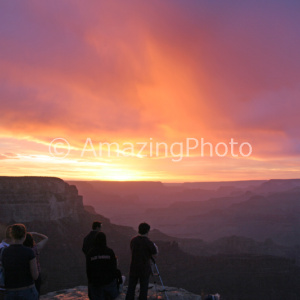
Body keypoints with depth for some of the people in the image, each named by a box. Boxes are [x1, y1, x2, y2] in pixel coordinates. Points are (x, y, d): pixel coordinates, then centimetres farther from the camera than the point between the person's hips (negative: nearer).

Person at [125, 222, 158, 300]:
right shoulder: (148, 242, -19)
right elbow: (155, 252, -7)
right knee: (143, 288, 9)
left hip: (134, 268, 4)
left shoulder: (133, 240, -4)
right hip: (145, 269, -4)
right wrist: (154, 245, 11)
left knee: (131, 287, 13)